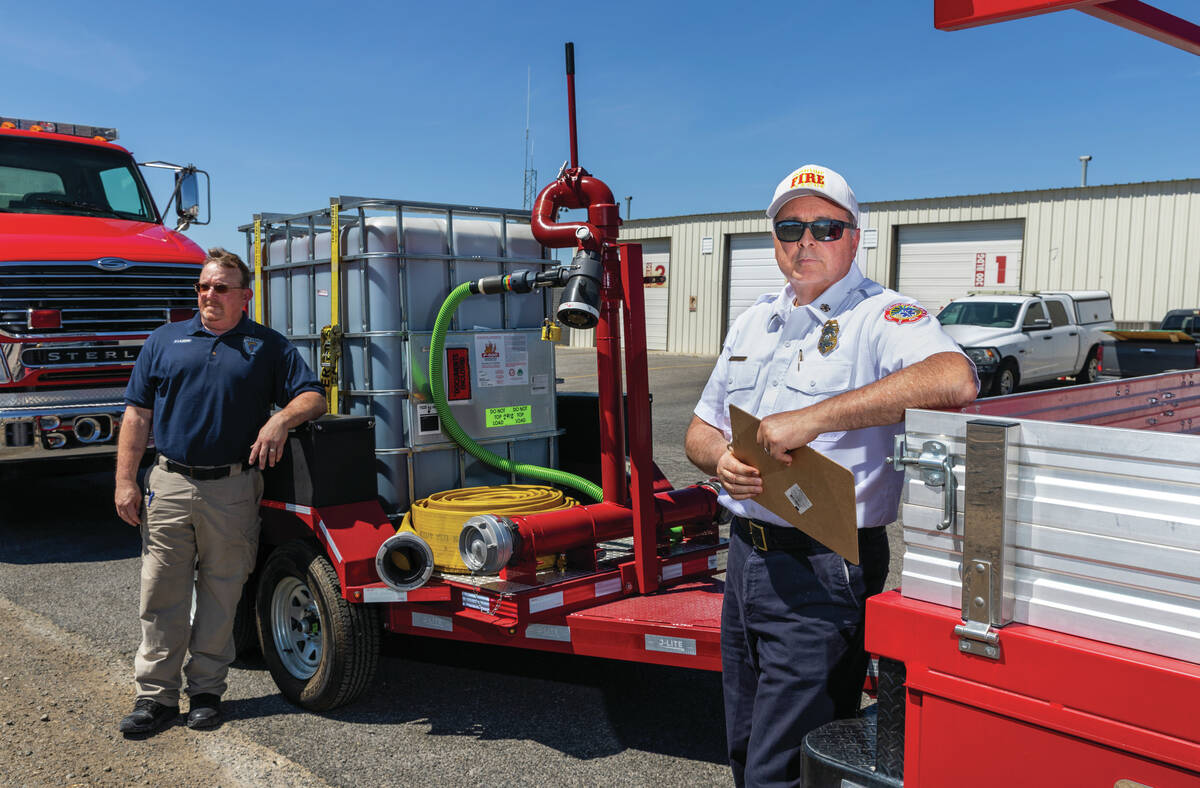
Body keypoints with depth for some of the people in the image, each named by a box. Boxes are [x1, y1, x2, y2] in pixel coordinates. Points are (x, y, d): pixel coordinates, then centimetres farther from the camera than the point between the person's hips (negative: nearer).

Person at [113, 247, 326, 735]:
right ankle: (155, 694, 14)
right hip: (168, 483, 2)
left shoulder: (268, 345, 8)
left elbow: (313, 397, 3)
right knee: (162, 592, 3)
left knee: (221, 593, 7)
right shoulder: (165, 340, 12)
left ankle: (207, 690, 19)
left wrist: (281, 419, -18)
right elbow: (137, 414, 10)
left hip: (233, 489, -1)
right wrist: (125, 481, 2)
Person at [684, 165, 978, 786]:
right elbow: (700, 429, 18)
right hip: (746, 558, 7)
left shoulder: (881, 317, -10)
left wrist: (813, 418, -32)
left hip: (822, 575, -7)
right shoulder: (754, 322, 14)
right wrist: (722, 461, -7)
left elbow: (954, 379, -31)